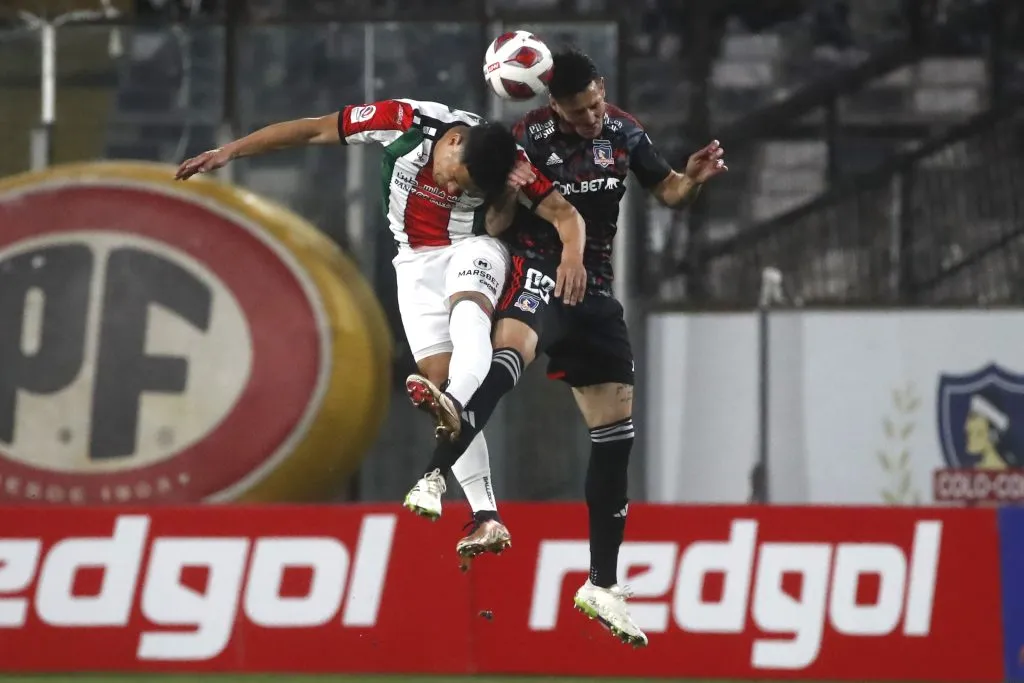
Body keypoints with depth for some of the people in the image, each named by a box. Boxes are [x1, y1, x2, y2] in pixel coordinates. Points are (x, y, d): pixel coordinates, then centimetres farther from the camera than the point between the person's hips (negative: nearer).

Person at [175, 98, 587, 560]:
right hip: (417, 260, 3)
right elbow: (313, 130, -13)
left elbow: (565, 213, -21)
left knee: (467, 311, -36)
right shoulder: (407, 122, -21)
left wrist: (572, 253, -44)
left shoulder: (508, 162, -22)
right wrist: (229, 152, -11)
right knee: (441, 378, -8)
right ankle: (487, 518, -10)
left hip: (472, 248, -3)